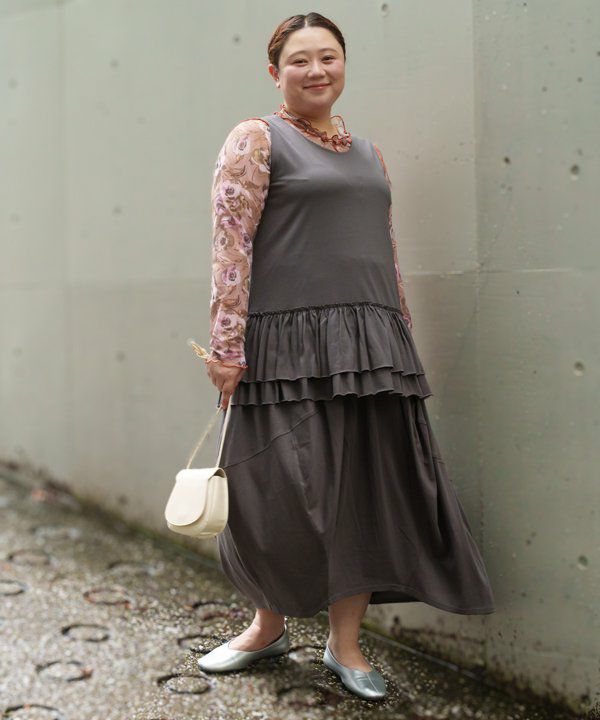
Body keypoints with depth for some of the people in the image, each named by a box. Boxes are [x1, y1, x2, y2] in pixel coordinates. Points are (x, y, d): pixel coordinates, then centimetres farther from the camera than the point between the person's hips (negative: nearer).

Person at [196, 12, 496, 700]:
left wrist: (403, 338, 17)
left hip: (371, 346, 6)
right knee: (282, 496, -1)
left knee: (365, 493, 5)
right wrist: (226, 346, -15)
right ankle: (270, 625, 25)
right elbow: (231, 246, -8)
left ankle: (345, 643, 20)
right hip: (288, 344, -5)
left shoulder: (367, 152, 19)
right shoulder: (255, 139, 1)